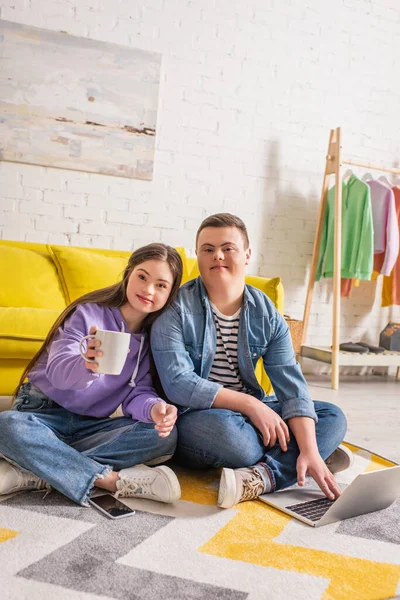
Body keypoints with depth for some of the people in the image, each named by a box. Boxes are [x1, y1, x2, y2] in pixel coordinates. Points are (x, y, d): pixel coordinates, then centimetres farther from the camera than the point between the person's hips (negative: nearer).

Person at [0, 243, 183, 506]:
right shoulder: (90, 312, -11)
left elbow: (137, 392, -7)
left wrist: (154, 408, -31)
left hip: (92, 425, 4)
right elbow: (56, 370, -23)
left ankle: (37, 471, -28)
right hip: (44, 413, -3)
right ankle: (112, 480, -31)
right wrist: (88, 365, -47)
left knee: (166, 435, -23)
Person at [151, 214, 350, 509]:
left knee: (333, 417, -6)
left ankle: (259, 478, -26)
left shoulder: (267, 315, 0)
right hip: (194, 417, -5)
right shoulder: (176, 310, -12)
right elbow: (178, 384, -21)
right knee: (222, 427, -39)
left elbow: (291, 386, -8)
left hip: (248, 412, 6)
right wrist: (249, 404, -23)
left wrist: (310, 451, -21)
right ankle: (289, 460, -13)